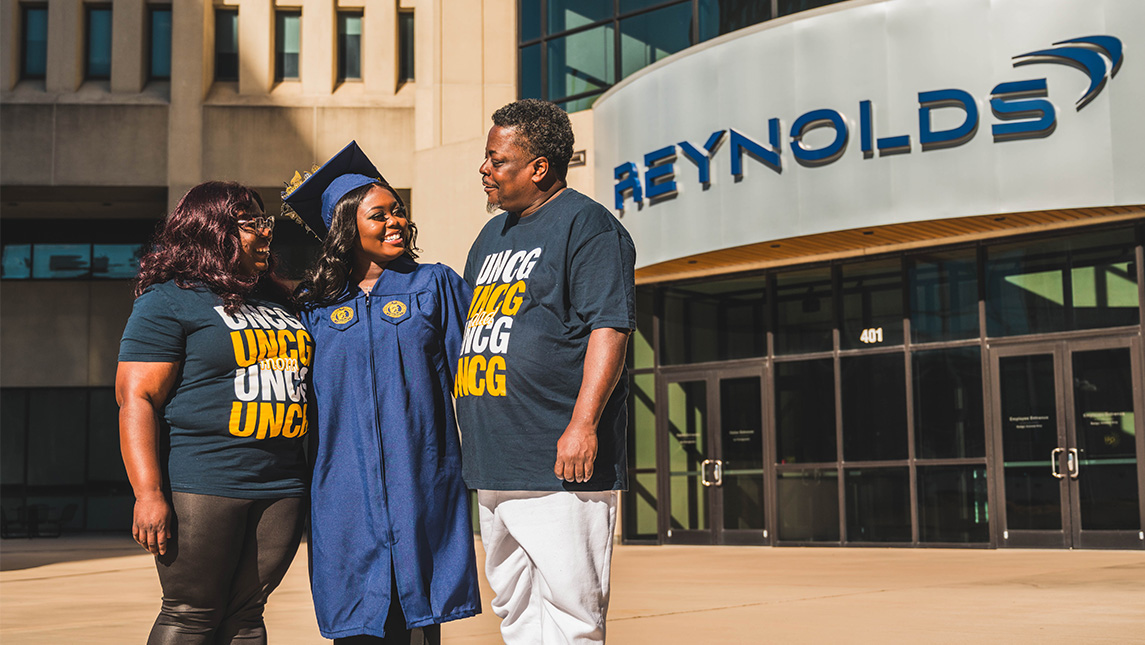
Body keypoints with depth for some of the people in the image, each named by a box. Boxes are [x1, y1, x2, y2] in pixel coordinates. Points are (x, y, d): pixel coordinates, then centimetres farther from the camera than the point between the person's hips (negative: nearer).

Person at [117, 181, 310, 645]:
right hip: (202, 486, -6)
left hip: (281, 489, 6)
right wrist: (148, 493, -18)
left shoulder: (277, 302, 19)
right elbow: (136, 399, -10)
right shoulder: (168, 302, -3)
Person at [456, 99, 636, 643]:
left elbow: (609, 328, -15)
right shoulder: (492, 236, 21)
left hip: (561, 464, -9)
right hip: (493, 466, 9)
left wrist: (582, 424, -22)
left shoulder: (588, 225, -5)